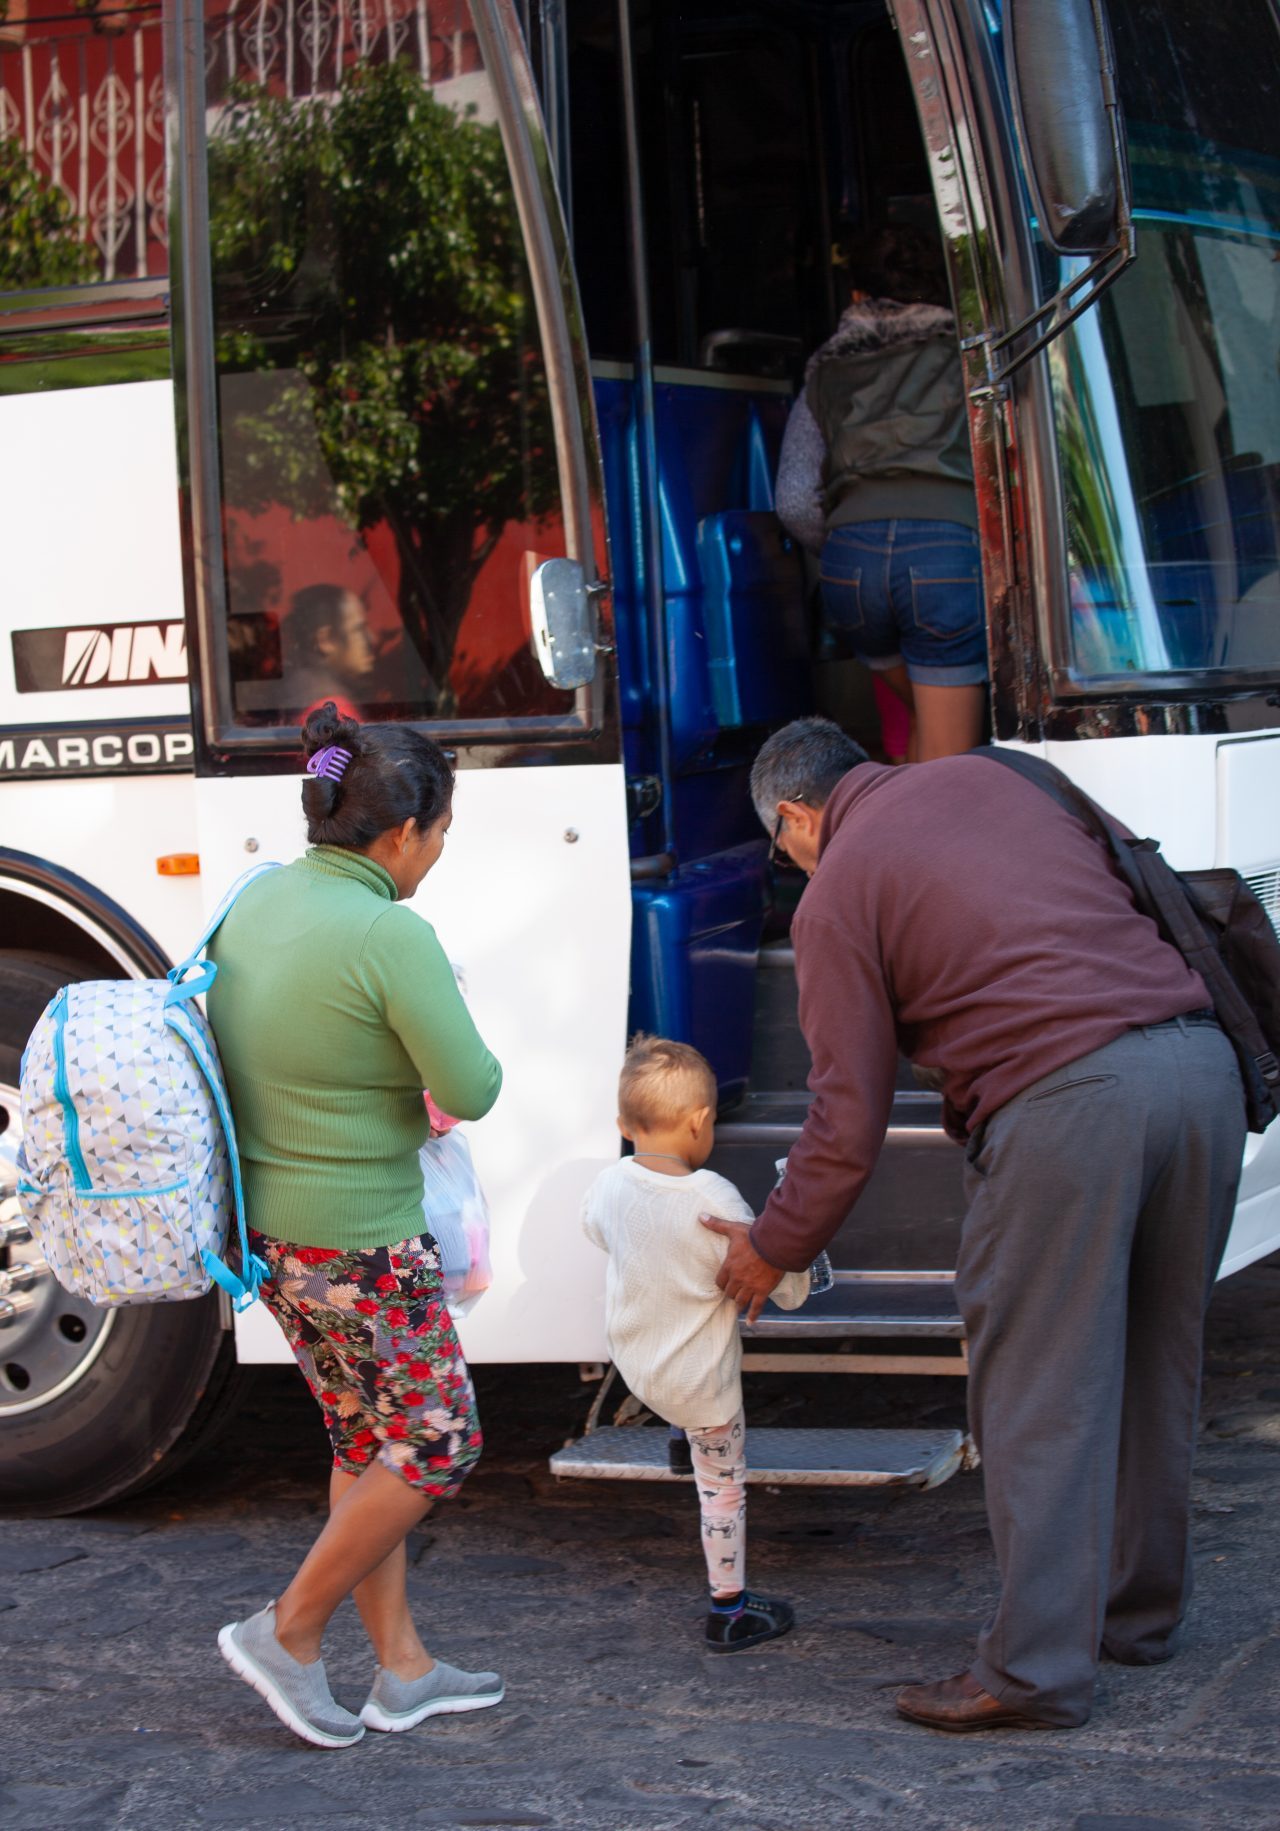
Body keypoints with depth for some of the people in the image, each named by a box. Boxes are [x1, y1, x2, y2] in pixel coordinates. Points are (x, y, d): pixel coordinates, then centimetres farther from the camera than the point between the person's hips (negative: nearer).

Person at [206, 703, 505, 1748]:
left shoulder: (260, 904, 2)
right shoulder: (393, 936, -23)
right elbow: (470, 1092, -18)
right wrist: (450, 1035, 2)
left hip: (265, 1221, 9)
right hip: (358, 1242, -9)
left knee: (367, 1438, 19)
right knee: (436, 1444, 8)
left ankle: (403, 1669, 27)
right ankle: (289, 1635, 12)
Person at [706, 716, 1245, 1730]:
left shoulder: (836, 893, 6)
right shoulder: (983, 778, 23)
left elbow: (849, 1121, 4)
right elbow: (1137, 880, 25)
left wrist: (772, 1248, 18)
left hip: (1067, 1095, -7)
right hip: (1201, 1057, 7)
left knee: (1040, 1387, 0)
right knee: (1153, 1359, 18)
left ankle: (1037, 1665, 1)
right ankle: (1141, 1607, 31)